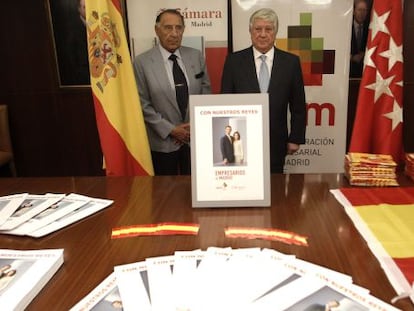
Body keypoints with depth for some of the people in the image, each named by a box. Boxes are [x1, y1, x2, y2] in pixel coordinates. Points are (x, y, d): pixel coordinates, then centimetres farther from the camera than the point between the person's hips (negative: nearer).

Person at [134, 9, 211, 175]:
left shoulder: (196, 56, 1)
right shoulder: (142, 62, -9)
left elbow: (206, 92, 6)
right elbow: (143, 104, -8)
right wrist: (170, 129, -12)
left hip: (196, 137, 3)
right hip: (163, 141, -2)